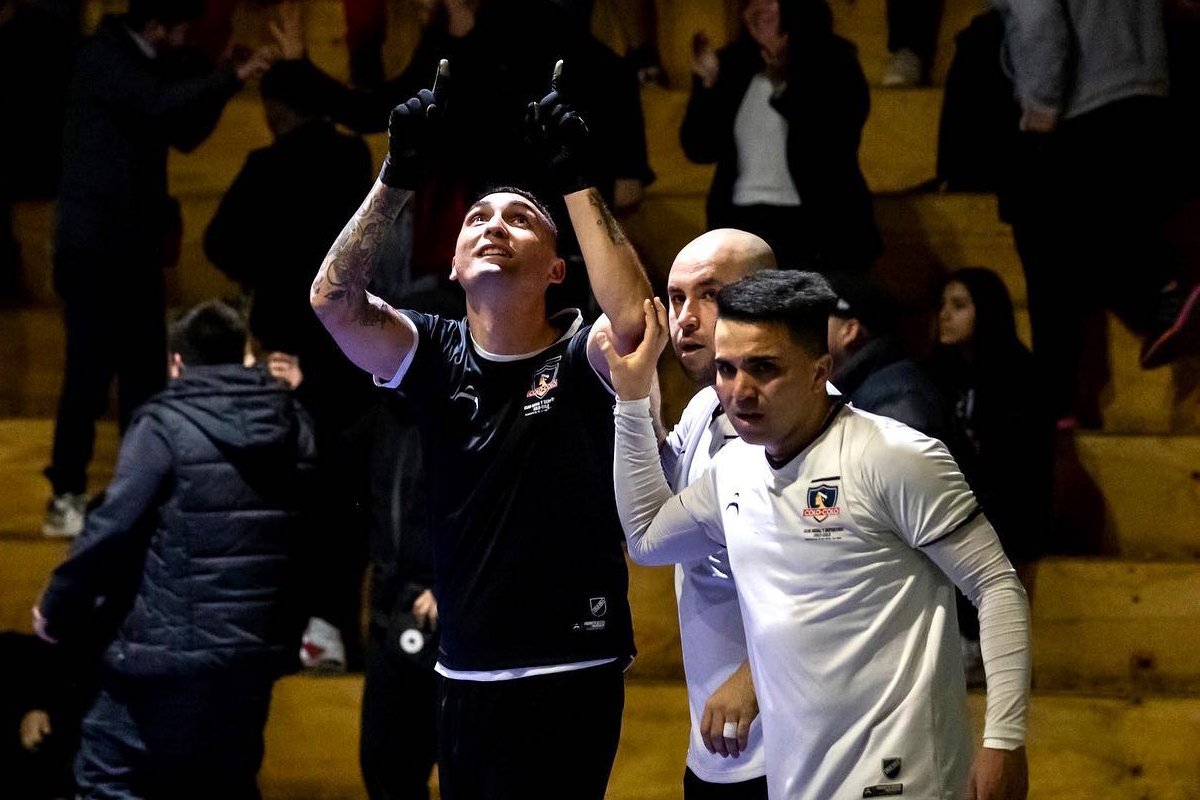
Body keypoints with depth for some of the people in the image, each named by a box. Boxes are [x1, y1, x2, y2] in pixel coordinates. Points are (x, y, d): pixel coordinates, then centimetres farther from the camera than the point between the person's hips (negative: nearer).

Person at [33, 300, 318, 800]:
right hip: (258, 645, 6)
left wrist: (58, 607, -1)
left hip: (173, 647, -6)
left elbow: (111, 528, -13)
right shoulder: (294, 427, 8)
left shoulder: (166, 425, -10)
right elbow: (309, 531, 12)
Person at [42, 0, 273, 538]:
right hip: (95, 242, -9)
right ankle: (65, 501, -4)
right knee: (91, 369, -9)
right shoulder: (104, 58, -13)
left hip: (136, 242, 9)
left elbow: (185, 133, 16)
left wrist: (224, 83, 0)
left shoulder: (147, 66, 13)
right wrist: (231, 76, -24)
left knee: (146, 370, 10)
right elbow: (161, 104, -29)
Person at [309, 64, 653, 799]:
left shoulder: (582, 359, -5)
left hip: (569, 676, -4)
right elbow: (334, 300, -10)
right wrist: (401, 177, -18)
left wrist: (577, 183, -25)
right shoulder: (435, 354, 5)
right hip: (464, 676, 5)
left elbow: (633, 320, -28)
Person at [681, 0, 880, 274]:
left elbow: (838, 143, -16)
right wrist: (707, 85, -6)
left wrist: (784, 85, -23)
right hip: (743, 227, 3)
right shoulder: (733, 64, 10)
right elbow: (700, 150, 7)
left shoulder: (833, 63, 0)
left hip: (816, 228, -3)